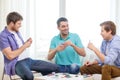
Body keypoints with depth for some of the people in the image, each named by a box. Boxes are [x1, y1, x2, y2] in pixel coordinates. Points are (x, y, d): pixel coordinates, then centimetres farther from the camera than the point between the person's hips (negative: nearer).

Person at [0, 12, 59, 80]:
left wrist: (26, 43, 5)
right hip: (16, 63, -8)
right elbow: (10, 56, -18)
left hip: (28, 60, 8)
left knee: (55, 67, -3)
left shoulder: (17, 32, 16)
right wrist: (24, 46, -10)